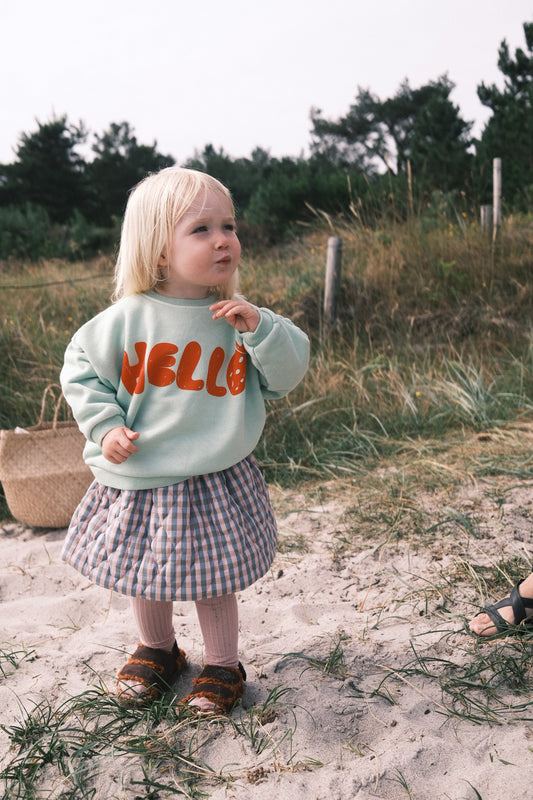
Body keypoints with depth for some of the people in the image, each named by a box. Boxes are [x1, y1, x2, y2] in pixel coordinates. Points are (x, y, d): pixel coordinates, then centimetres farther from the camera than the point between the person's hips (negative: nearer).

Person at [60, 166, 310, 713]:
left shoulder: (240, 317, -5)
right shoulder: (128, 318, -10)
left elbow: (289, 374, -4)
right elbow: (80, 370, 0)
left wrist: (258, 328, -19)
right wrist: (105, 426, -12)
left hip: (217, 482, 0)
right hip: (140, 481, 1)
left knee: (214, 582, 11)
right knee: (145, 578, 19)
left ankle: (223, 665, 36)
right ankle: (156, 650, 46)